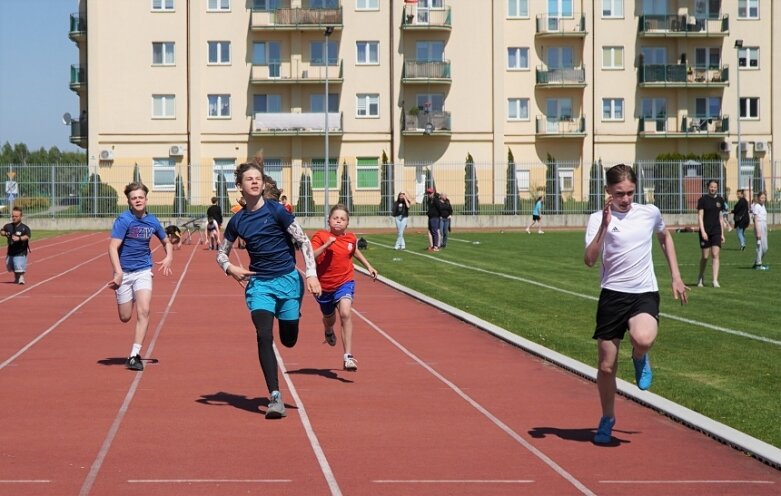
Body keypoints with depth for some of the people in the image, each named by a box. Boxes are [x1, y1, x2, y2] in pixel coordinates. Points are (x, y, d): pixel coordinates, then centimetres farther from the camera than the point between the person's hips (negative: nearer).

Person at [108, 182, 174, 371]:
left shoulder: (152, 221, 3)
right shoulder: (124, 220, -10)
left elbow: (167, 242, 21)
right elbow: (113, 247, -18)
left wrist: (169, 257, 0)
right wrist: (118, 272, -30)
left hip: (143, 271, 2)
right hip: (124, 272, -2)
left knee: (143, 311, -16)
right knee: (125, 317, 3)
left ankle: (135, 355, -13)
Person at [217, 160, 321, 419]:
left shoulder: (276, 210, -6)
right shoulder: (237, 220, 4)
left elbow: (304, 241, -4)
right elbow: (221, 253, 16)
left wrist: (312, 274, -12)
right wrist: (231, 268, -6)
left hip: (287, 280, -1)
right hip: (258, 283, 2)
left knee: (289, 340, 3)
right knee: (264, 337, -15)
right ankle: (275, 397, -14)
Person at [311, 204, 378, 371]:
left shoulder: (351, 238, -1)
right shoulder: (320, 236, -13)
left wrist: (368, 266, 23)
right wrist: (326, 245, -33)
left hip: (345, 283, 0)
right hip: (324, 285, 0)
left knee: (345, 314, -24)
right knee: (329, 318, 22)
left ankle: (348, 357, -27)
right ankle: (328, 331, 64)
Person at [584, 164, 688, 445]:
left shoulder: (650, 213, 4)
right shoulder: (598, 219, -3)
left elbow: (665, 237, 26)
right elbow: (589, 260, -17)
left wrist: (676, 277, 21)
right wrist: (604, 225, -26)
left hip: (645, 293, 0)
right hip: (612, 294, 0)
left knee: (643, 339, -33)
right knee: (606, 366, 4)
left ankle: (640, 359, 5)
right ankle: (608, 418, 29)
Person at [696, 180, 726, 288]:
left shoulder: (720, 200, 11)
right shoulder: (703, 199, -2)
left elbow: (720, 217, 16)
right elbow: (700, 216, -6)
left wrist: (722, 233, 14)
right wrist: (703, 231, -16)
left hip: (716, 231, 3)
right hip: (705, 231, -3)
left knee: (715, 255, -8)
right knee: (705, 256, 2)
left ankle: (715, 281, -10)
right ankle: (700, 277, 25)